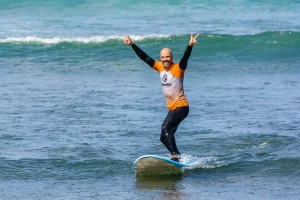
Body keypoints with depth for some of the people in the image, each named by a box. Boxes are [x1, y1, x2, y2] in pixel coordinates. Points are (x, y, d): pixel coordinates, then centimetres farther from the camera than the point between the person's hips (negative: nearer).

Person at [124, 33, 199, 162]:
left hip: (181, 106, -8)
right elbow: (145, 57, 8)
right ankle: (176, 156, 28)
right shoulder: (160, 67, 5)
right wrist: (132, 45, 5)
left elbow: (185, 58, -31)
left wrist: (190, 46, -49)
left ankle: (175, 156, -28)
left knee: (165, 128, -27)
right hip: (172, 108, 8)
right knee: (164, 137, 11)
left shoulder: (178, 68, -13)